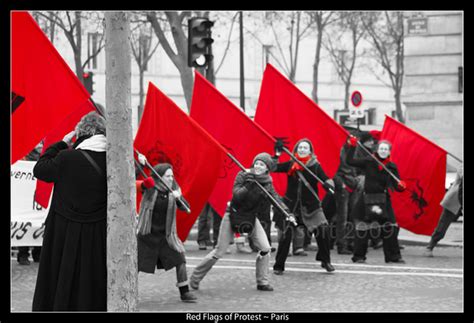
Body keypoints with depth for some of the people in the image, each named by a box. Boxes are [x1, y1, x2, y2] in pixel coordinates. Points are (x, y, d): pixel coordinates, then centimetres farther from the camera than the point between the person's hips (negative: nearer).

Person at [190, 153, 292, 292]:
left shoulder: (267, 182, -3)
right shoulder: (243, 175, -14)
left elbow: (276, 198, -12)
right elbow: (236, 194, -24)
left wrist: (287, 211, -27)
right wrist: (247, 186, -40)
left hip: (251, 217, 4)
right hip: (233, 215, -4)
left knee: (265, 248, -7)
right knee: (219, 251, -4)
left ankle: (262, 282, 8)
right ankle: (195, 278, 10)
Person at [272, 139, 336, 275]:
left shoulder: (315, 166, -1)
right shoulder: (290, 165, 4)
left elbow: (326, 179, -10)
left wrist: (329, 184, -32)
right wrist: (276, 154, -9)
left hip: (311, 205, -1)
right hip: (291, 205, 1)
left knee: (323, 229, -14)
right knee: (286, 234, -5)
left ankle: (325, 261, 6)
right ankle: (278, 266, 10)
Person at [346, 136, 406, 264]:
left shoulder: (391, 167, 2)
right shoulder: (368, 161, -1)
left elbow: (396, 186, 0)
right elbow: (350, 161, -4)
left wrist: (401, 186, -22)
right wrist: (352, 146, -10)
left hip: (383, 200, 1)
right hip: (367, 197, -1)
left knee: (390, 229, -1)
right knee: (362, 228, 2)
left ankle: (394, 256, 9)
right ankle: (359, 256, 13)